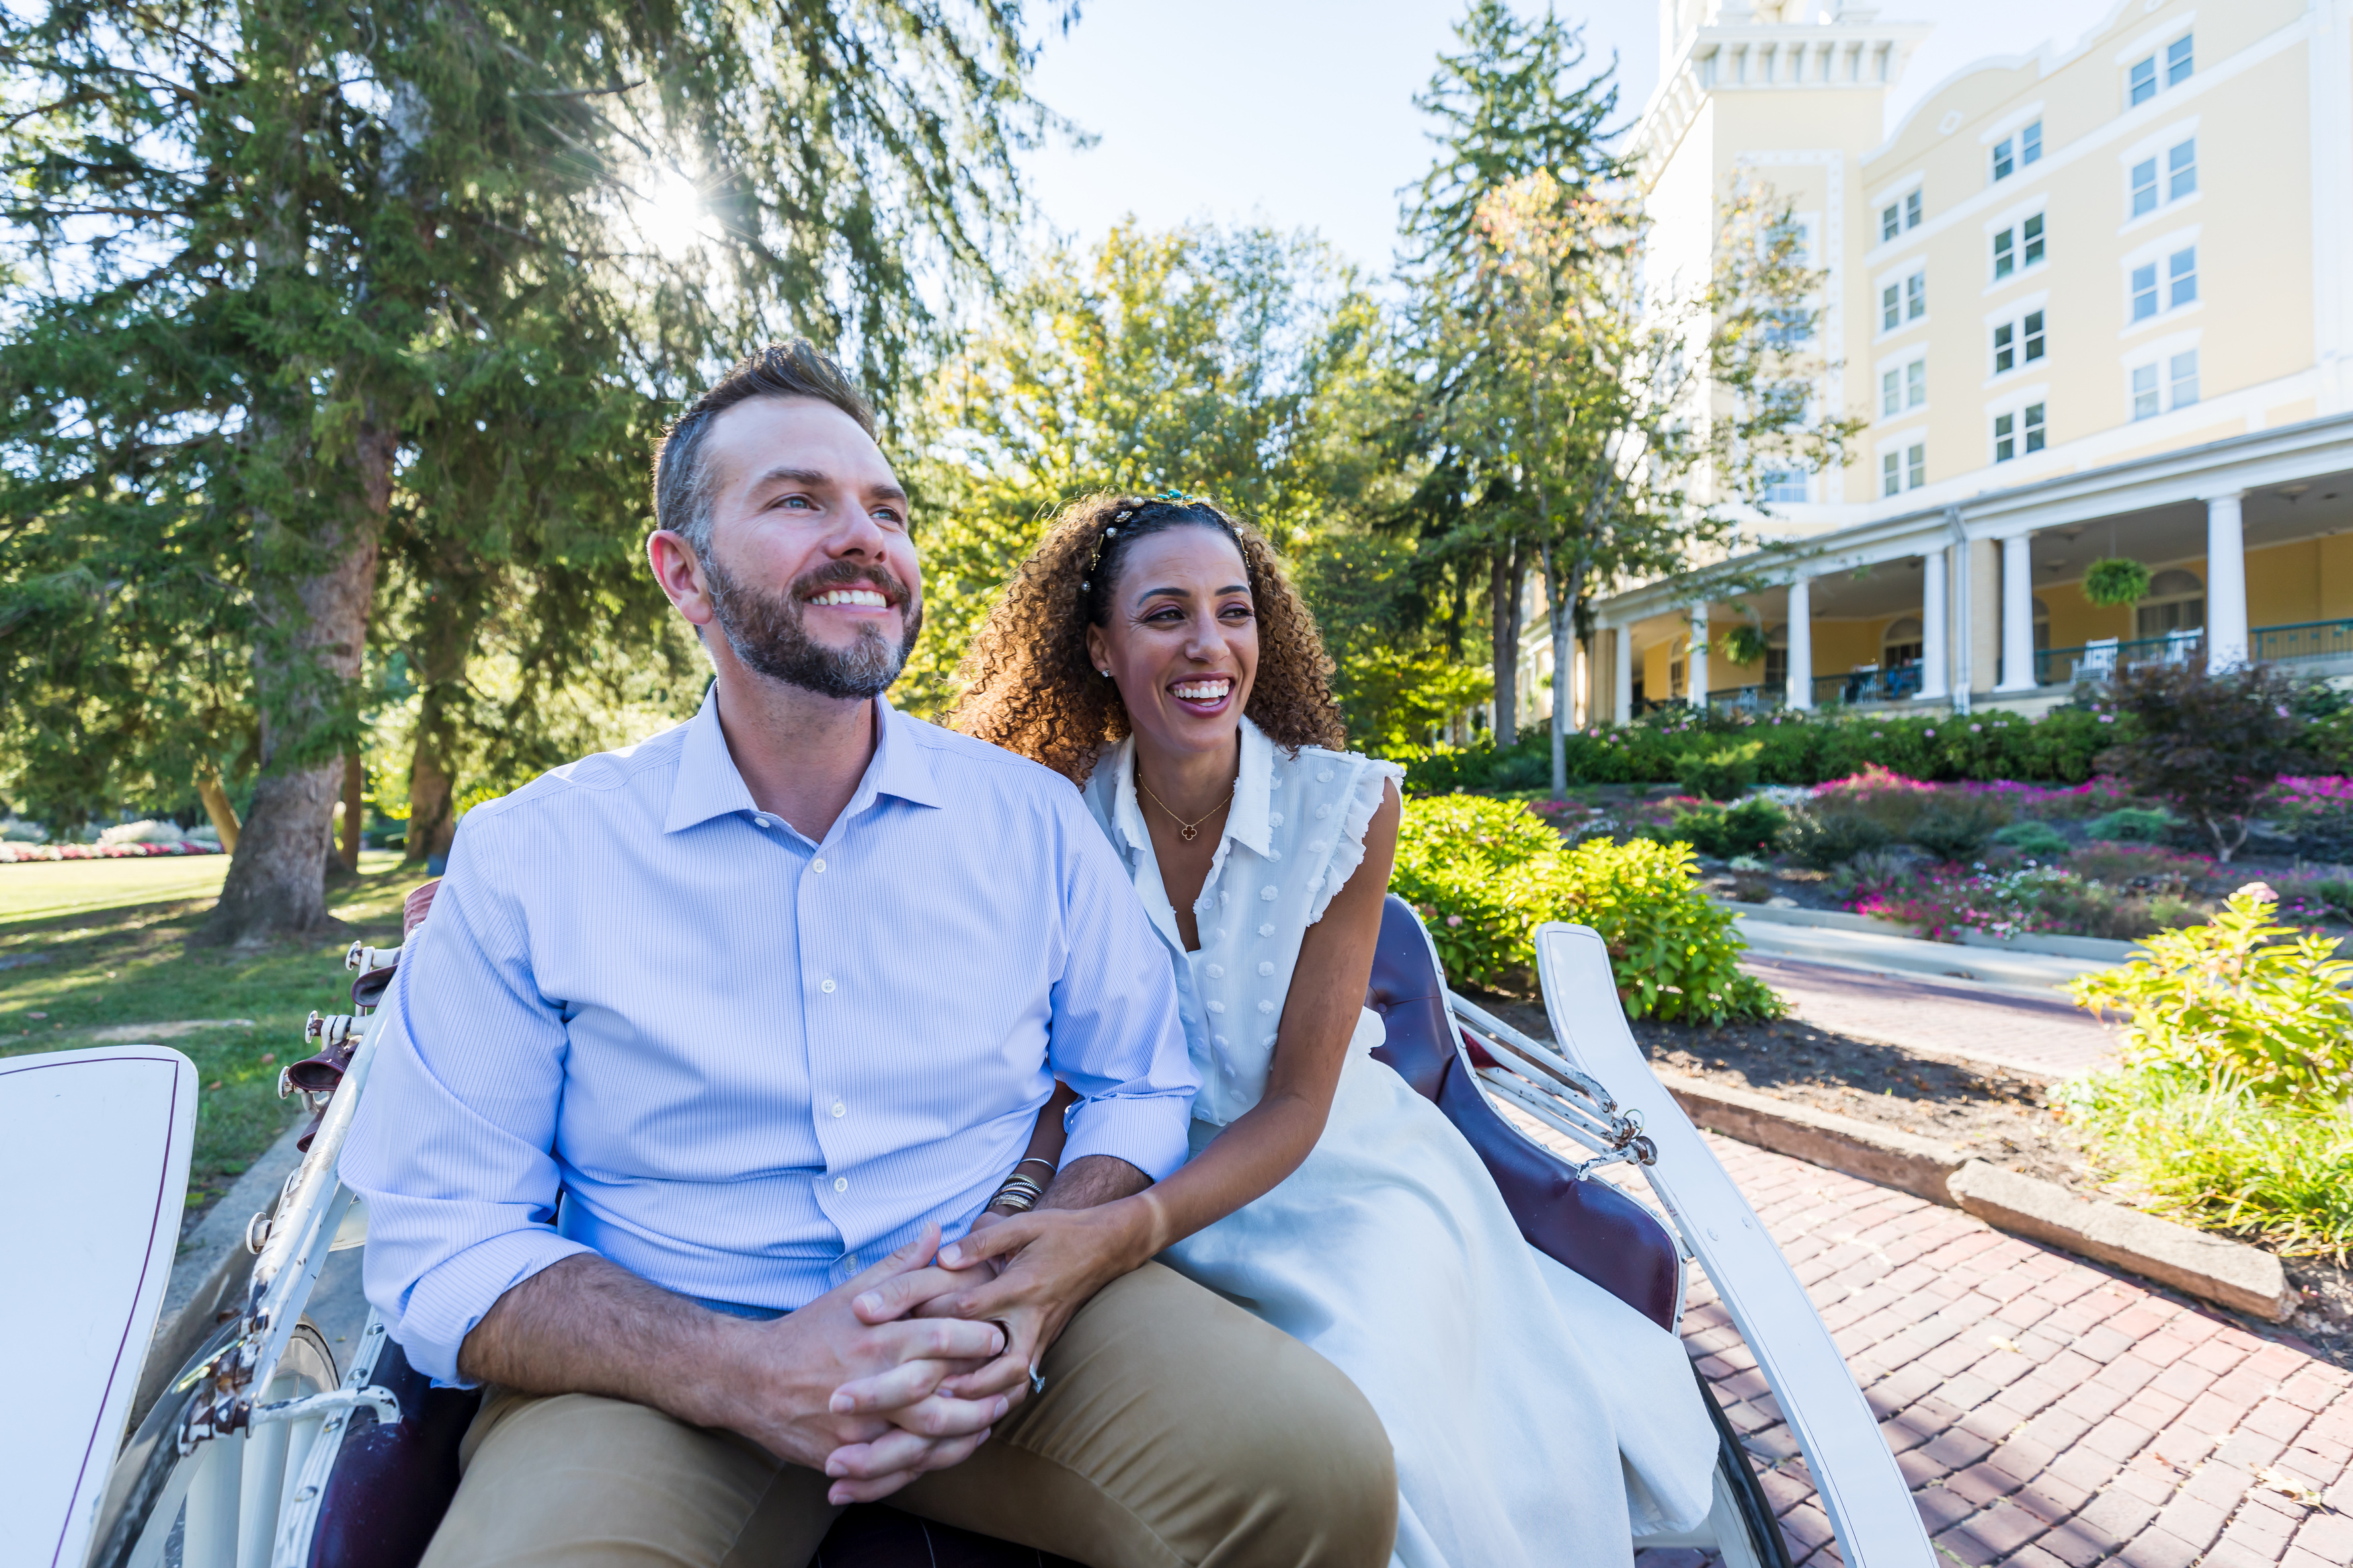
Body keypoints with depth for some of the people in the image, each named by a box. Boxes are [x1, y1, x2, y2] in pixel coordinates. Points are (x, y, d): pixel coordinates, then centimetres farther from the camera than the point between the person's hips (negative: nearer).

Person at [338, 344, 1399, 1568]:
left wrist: (1032, 1291, -16)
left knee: (1324, 1468, -18)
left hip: (1001, 1332, 1)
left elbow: (1139, 1087, 4)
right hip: (671, 1365, 0)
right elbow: (439, 1243, -5)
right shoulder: (528, 858, -6)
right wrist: (739, 1370, -22)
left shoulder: (1035, 819, -3)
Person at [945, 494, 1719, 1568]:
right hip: (1163, 1193, 2)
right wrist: (1022, 1214, -26)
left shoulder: (1346, 804, -15)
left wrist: (1127, 1227, -31)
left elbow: (1296, 1105, -15)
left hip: (1339, 1177, -1)